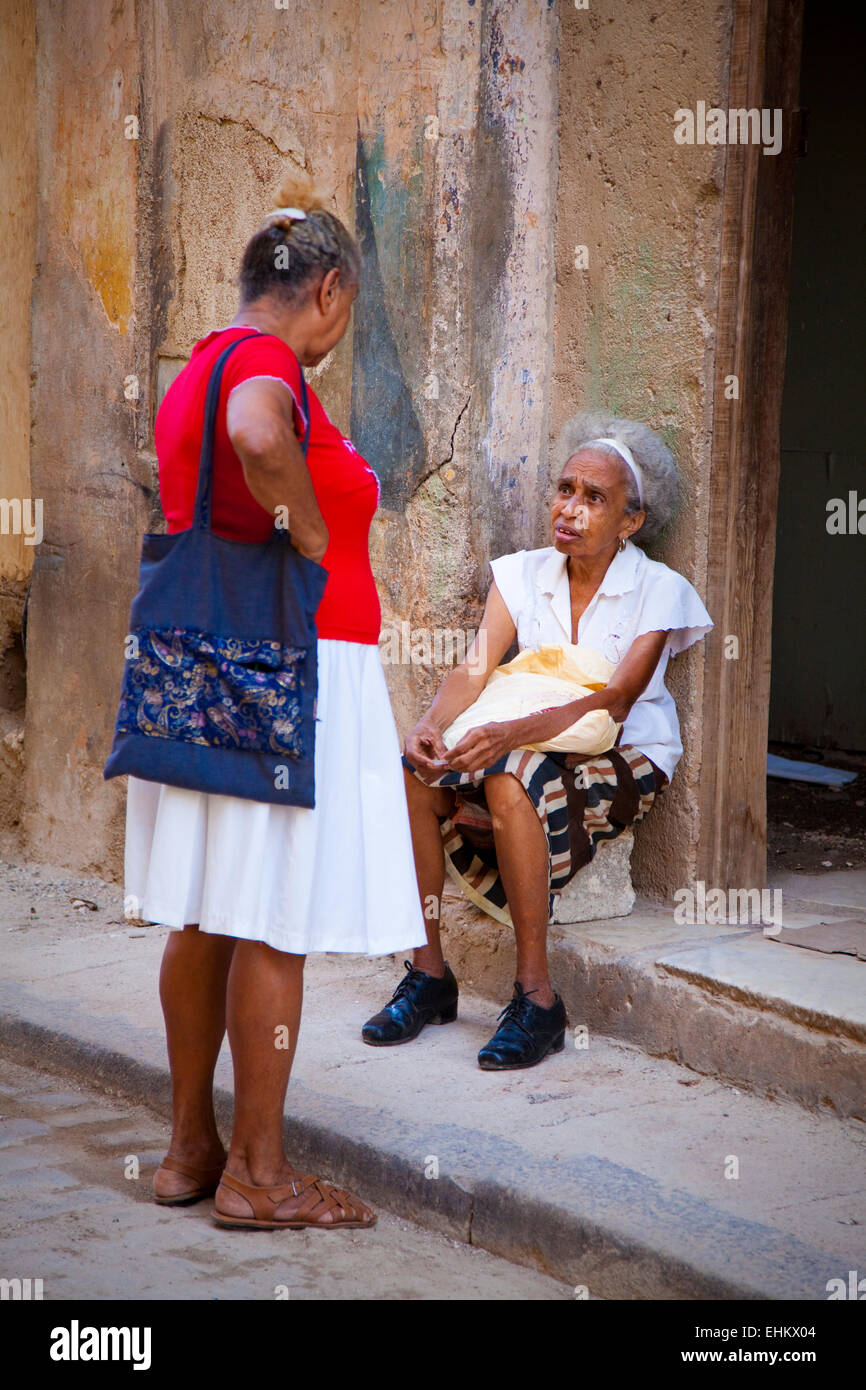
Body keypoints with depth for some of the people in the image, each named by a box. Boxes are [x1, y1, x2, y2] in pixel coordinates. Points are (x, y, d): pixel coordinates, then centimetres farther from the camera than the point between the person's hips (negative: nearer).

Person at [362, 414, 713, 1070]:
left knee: (512, 780, -36)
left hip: (626, 761, -5)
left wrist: (518, 732, -35)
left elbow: (615, 700, -19)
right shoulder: (524, 574, 7)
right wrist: (429, 725, -26)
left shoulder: (659, 590, -6)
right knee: (413, 770, -22)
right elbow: (476, 668, -4)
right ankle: (428, 972, -13)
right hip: (531, 747, 5)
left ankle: (537, 997, -29)